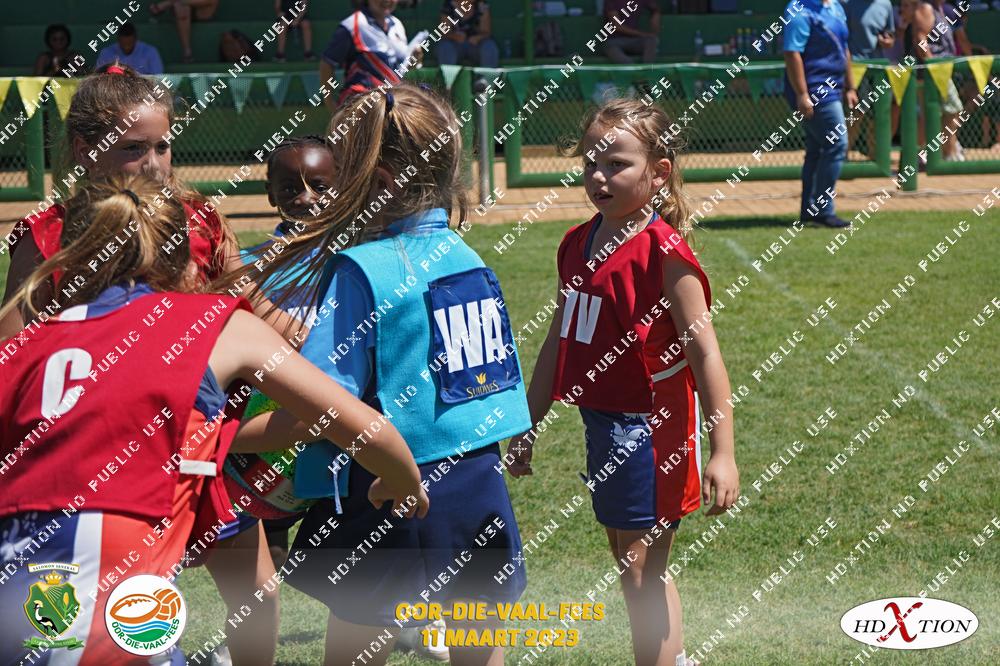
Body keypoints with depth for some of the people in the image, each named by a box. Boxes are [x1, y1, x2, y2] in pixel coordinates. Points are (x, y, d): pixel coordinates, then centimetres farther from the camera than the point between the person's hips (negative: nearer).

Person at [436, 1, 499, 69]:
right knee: (445, 47, -32)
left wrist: (478, 38, -33)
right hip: (455, 44, 0)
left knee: (489, 48, -30)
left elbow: (486, 32, -11)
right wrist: (454, 36, -36)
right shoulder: (449, 6, -12)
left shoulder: (482, 6, -11)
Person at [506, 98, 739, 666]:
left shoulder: (664, 252, -16)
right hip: (602, 423, 8)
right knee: (633, 567, 20)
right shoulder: (578, 245, 7)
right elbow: (559, 342, 17)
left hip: (651, 427, -8)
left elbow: (705, 354, -18)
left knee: (641, 575, -4)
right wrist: (529, 426, 22)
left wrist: (723, 453, -23)